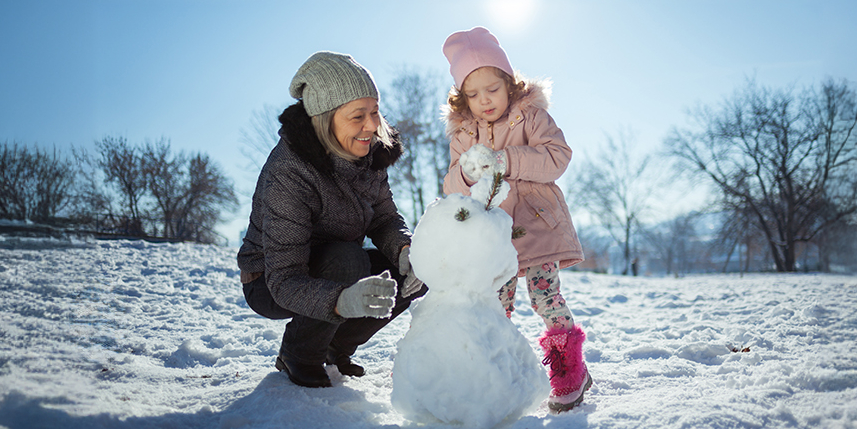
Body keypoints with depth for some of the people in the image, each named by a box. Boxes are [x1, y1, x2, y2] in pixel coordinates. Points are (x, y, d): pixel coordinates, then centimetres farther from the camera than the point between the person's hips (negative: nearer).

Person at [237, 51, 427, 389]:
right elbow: (284, 282, -36)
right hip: (270, 285, -7)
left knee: (416, 272, -11)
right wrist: (342, 300, -55)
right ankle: (298, 355, -7)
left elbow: (385, 217, -2)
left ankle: (335, 347, 8)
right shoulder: (286, 175, -33)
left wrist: (404, 249, -25)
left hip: (329, 271, 7)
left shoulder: (369, 150, -12)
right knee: (347, 260, -35)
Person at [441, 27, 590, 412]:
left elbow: (557, 157, -13)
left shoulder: (531, 116, 0)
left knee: (544, 293, -9)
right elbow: (452, 188, 5)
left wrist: (505, 161, -24)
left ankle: (570, 371, 6)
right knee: (495, 307, 4)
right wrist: (466, 171, -20)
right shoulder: (462, 133, 10)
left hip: (537, 224, -3)